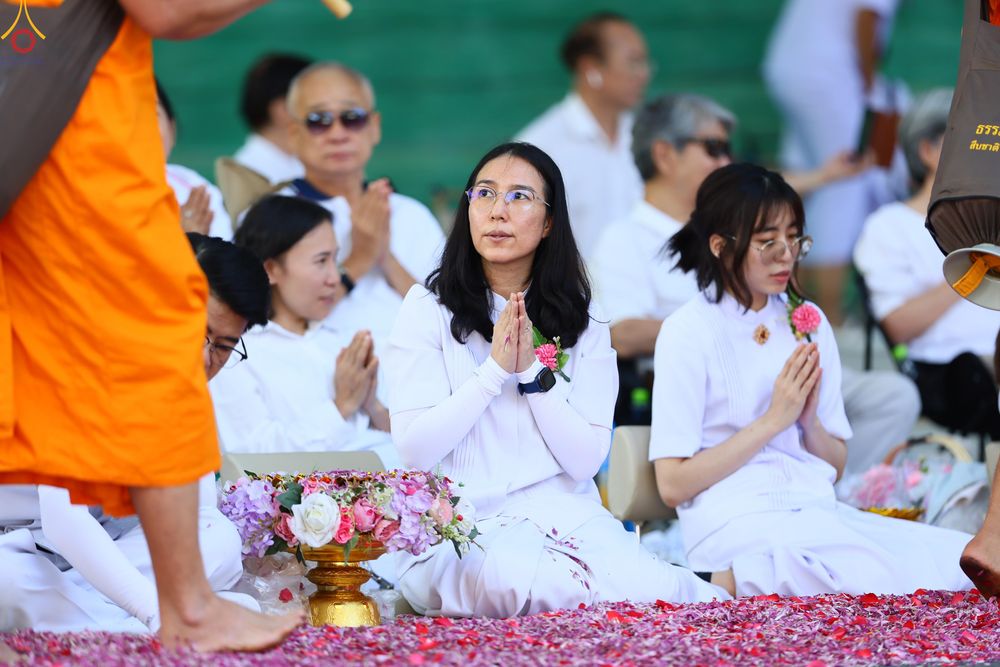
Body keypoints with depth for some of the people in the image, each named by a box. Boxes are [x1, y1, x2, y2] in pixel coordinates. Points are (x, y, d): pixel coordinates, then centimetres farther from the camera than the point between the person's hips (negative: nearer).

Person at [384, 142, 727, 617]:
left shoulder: (581, 319, 10)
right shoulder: (429, 308, 3)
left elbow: (586, 461, 1)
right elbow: (415, 449, -7)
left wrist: (533, 369, -9)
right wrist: (495, 368, -12)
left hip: (568, 518, 2)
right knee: (509, 578, -38)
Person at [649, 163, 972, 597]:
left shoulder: (807, 323, 16)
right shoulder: (688, 332, -2)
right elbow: (673, 484, -8)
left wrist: (809, 419, -3)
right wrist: (773, 420, -9)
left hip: (819, 512, 7)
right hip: (737, 524, -7)